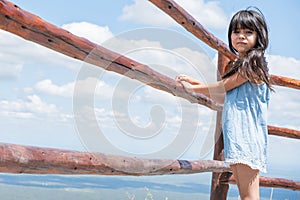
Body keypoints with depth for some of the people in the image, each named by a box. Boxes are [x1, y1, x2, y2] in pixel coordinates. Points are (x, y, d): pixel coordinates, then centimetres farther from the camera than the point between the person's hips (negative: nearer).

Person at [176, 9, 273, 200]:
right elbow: (222, 94, 24)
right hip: (235, 134, 10)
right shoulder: (238, 65, 22)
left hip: (247, 133, -10)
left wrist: (193, 88, 6)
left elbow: (223, 87, -7)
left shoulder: (253, 62, -8)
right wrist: (192, 81, 23)